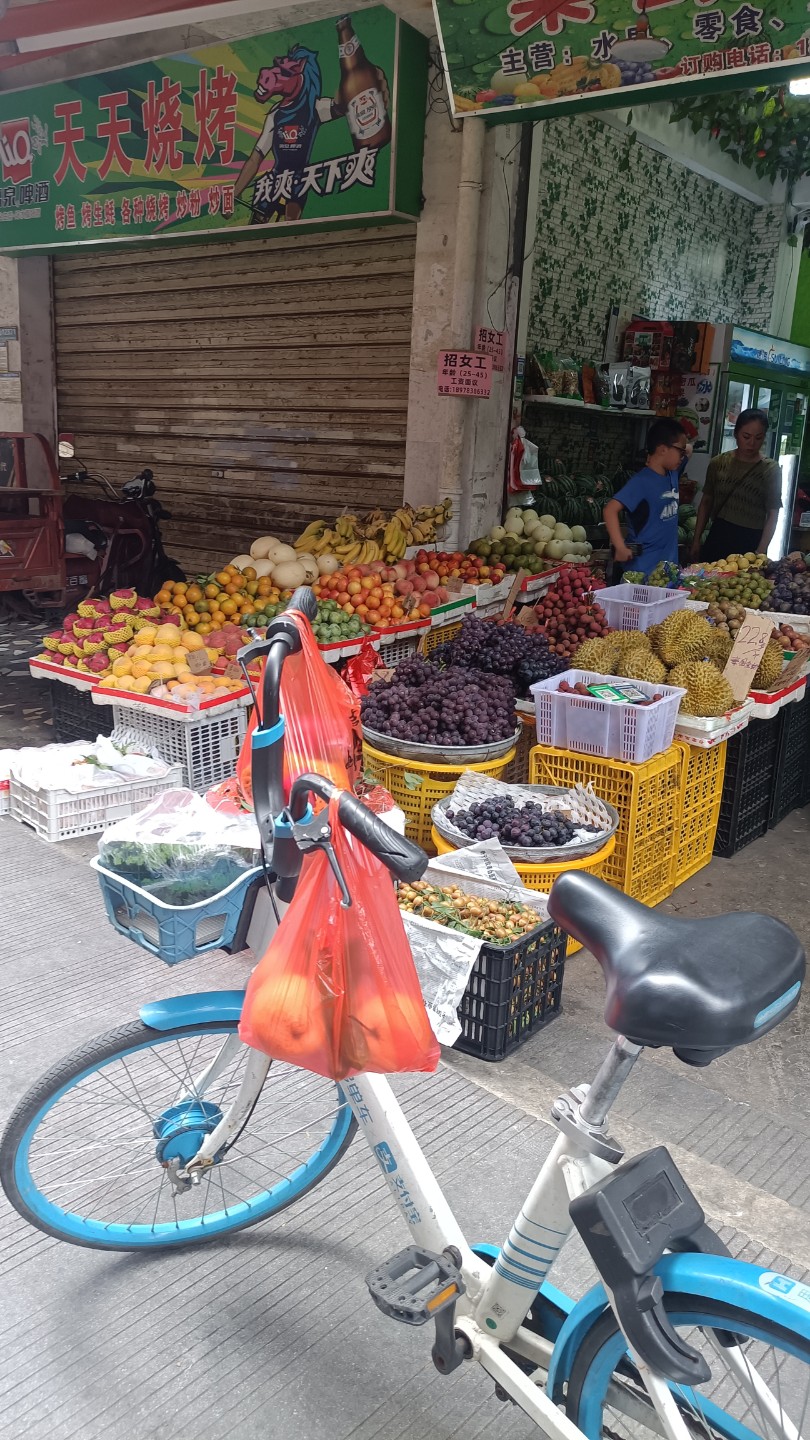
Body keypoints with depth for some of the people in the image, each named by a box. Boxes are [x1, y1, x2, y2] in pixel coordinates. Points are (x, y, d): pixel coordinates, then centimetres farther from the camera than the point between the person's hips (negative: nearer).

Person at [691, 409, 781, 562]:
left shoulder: (771, 470, -6)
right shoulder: (718, 463, 1)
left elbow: (772, 515, -8)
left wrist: (761, 552, -17)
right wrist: (697, 539, 6)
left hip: (751, 540, -2)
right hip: (718, 536, 2)